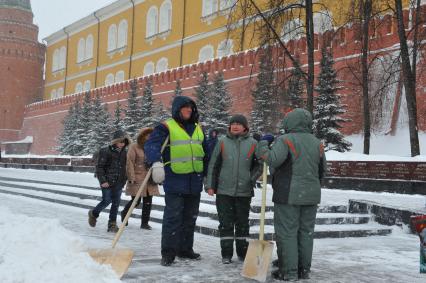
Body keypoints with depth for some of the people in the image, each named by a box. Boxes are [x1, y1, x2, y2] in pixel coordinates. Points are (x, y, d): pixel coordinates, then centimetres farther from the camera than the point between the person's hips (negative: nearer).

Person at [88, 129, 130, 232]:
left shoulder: (124, 153, 8)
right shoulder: (106, 151, -8)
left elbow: (126, 167, 18)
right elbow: (99, 167, -8)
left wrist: (124, 180, 13)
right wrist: (103, 180, -13)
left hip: (118, 183, 5)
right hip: (107, 182, -5)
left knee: (116, 203, 3)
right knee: (107, 201, -2)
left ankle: (112, 224, 12)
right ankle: (93, 213, 26)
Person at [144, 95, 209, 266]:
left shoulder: (198, 129, 15)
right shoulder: (166, 127, -5)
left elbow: (205, 153, 24)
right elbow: (151, 145, -21)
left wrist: (206, 174, 22)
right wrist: (156, 162, -39)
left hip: (195, 181, 7)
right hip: (175, 181, -6)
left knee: (190, 217, 13)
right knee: (173, 217, -6)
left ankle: (185, 249, 26)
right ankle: (168, 252, 2)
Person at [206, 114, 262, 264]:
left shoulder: (252, 143, 1)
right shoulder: (222, 142, 0)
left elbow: (259, 165, 9)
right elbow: (213, 165, 2)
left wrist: (251, 179, -5)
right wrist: (210, 185, -1)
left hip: (244, 191, 1)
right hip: (224, 191, -1)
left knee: (242, 223, 11)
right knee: (226, 223, 3)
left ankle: (243, 253, 22)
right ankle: (226, 254, 12)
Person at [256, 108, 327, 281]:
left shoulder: (285, 140, -11)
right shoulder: (317, 143, 11)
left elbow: (272, 159, -25)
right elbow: (322, 170, 17)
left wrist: (263, 144, -8)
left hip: (288, 195, -6)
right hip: (311, 196, 6)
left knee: (287, 233, 0)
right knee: (306, 232, 13)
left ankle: (289, 271, 2)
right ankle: (304, 270, 19)